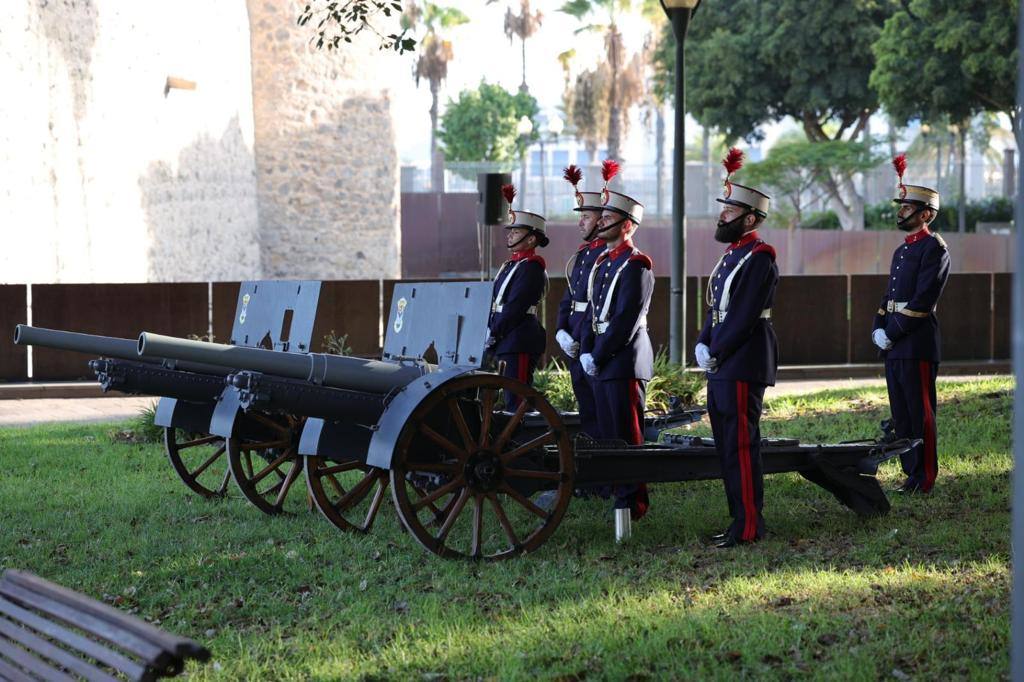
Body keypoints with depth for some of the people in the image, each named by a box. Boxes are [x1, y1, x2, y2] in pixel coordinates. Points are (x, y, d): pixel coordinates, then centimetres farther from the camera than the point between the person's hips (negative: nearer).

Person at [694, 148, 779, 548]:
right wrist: (703, 345, 4)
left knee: (740, 445, -7)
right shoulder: (732, 254, 17)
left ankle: (749, 526, -3)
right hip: (721, 366, 10)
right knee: (727, 444, 12)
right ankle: (740, 519, 19)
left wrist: (717, 353, -14)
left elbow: (745, 315, -18)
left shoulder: (760, 257, -13)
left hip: (743, 365, -10)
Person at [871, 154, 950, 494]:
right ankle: (911, 473, 17)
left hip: (917, 343, -9)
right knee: (900, 414, 10)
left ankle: (924, 478, -1)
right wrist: (878, 329, 3)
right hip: (894, 346, 9)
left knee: (920, 412, -5)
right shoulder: (901, 251, 19)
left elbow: (922, 300, -16)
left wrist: (891, 333, -16)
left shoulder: (934, 248, -8)